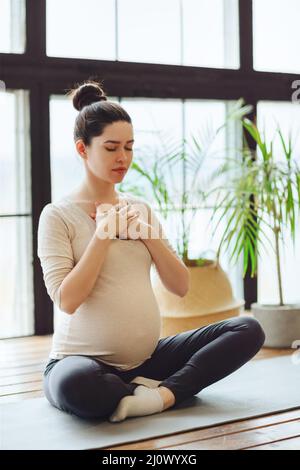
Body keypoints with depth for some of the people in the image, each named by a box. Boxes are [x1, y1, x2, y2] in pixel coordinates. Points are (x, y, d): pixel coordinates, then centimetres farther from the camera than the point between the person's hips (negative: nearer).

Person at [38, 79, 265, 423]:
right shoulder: (58, 215, -6)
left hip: (146, 359, 5)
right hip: (84, 359, -5)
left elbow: (181, 287, 6)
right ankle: (157, 389, -13)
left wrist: (148, 235, -8)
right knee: (74, 384, -41)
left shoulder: (141, 208, 10)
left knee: (248, 330, -10)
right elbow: (66, 301, -16)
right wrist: (103, 235, -16)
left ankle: (162, 395, -19)